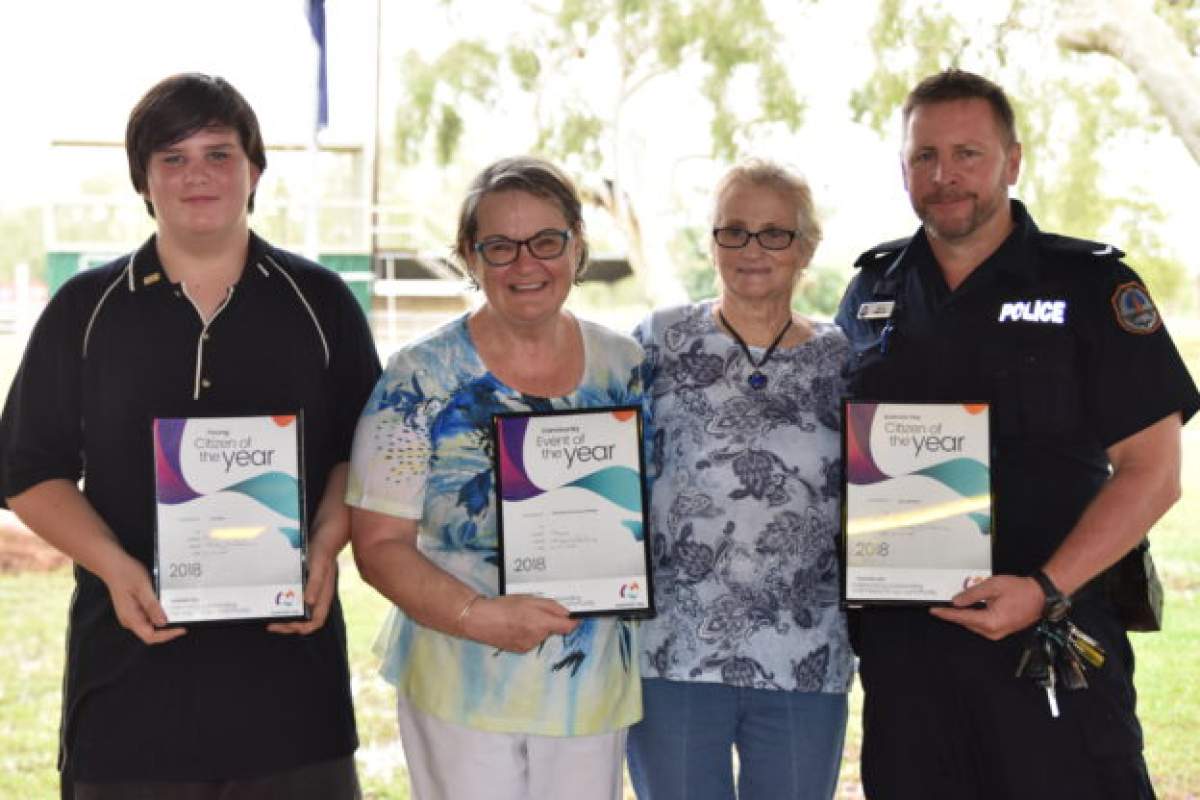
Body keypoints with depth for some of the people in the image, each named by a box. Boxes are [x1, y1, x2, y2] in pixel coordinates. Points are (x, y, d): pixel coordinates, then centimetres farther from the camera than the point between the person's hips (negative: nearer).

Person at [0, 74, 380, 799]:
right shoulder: (86, 310, 6)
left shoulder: (321, 302, 7)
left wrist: (325, 547, -10)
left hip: (292, 660, 0)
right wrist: (113, 566, -11)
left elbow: (365, 453, 8)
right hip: (133, 656, 0)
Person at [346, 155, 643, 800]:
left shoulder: (626, 367, 3)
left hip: (595, 691, 3)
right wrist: (478, 616, -22)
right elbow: (379, 542, -8)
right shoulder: (422, 377, -8)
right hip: (460, 691, -3)